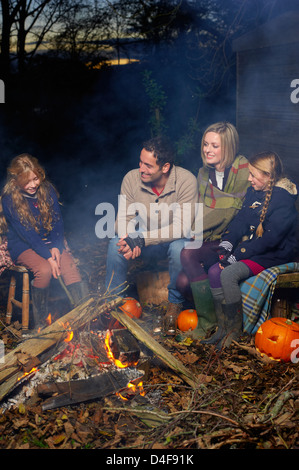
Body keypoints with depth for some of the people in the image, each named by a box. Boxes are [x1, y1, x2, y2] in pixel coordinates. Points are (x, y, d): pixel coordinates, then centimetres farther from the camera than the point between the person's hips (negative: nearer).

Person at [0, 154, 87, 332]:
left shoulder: (47, 190, 1)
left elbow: (58, 220, 2)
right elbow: (26, 234, -18)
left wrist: (56, 247, -14)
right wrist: (47, 256, -26)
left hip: (51, 242, 4)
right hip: (23, 246, -3)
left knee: (70, 267, -25)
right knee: (44, 270, -32)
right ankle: (41, 322, -13)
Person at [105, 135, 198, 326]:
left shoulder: (186, 180, -24)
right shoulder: (132, 178, -14)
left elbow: (181, 228, -28)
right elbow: (123, 219, -8)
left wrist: (141, 239, -35)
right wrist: (130, 240, -31)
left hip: (175, 240, -3)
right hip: (145, 241, 3)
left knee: (179, 247, -35)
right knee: (115, 244, -23)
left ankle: (176, 303, -9)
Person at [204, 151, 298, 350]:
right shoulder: (254, 192, 7)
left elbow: (269, 239, -23)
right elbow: (241, 219, 12)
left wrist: (235, 256, -22)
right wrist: (226, 243, -5)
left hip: (275, 254, -8)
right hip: (251, 247, 8)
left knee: (228, 274, -27)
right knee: (214, 271, -11)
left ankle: (235, 331, -12)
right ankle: (222, 328, -4)